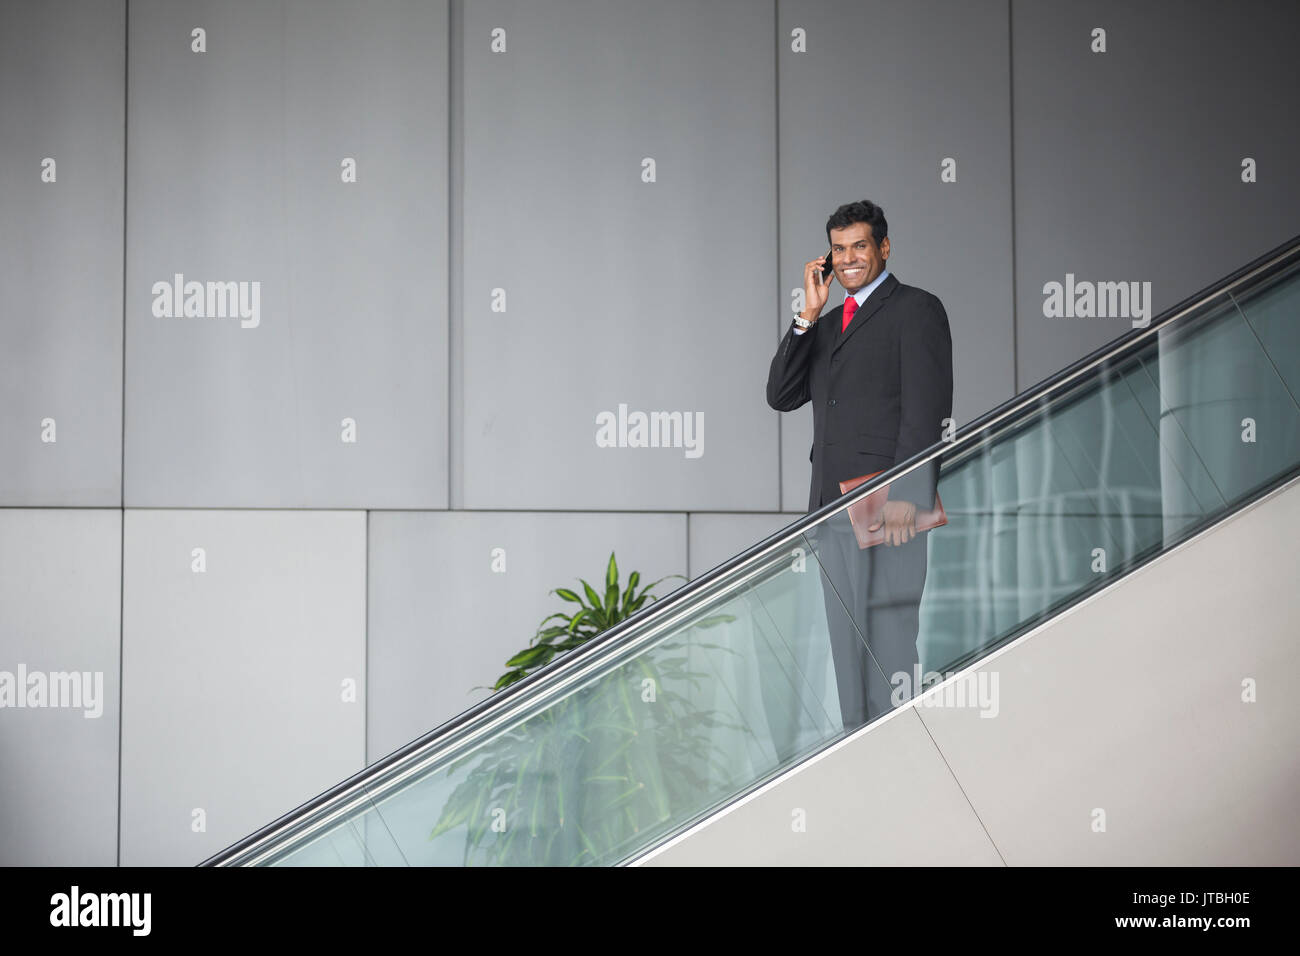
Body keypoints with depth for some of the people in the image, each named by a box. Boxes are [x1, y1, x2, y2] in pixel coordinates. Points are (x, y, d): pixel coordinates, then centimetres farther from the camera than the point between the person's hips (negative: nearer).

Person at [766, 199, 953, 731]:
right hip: (832, 507, 7)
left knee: (887, 638, -10)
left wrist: (905, 493, -19)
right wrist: (808, 315, 4)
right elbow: (781, 395, 11)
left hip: (888, 507, -7)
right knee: (848, 643, 8)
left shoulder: (916, 310, 1)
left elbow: (927, 410, -9)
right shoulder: (829, 324, 23)